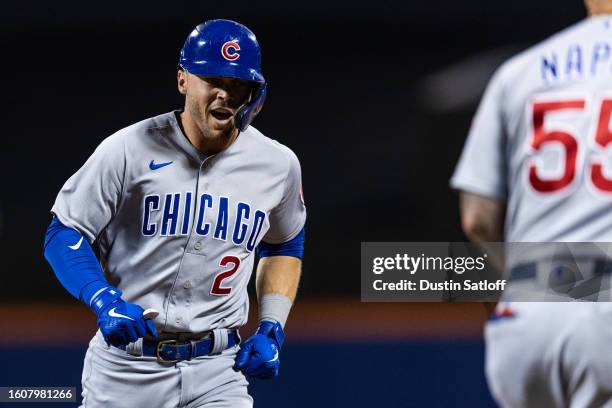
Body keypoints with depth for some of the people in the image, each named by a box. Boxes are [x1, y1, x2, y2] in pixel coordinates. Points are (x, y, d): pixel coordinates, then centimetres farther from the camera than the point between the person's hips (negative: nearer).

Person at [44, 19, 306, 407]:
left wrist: (271, 331, 7)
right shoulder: (130, 150, -9)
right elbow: (64, 234, -4)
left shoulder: (278, 164, 3)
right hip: (126, 370, -2)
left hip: (218, 373, 2)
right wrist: (105, 300, -21)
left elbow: (284, 247, 20)